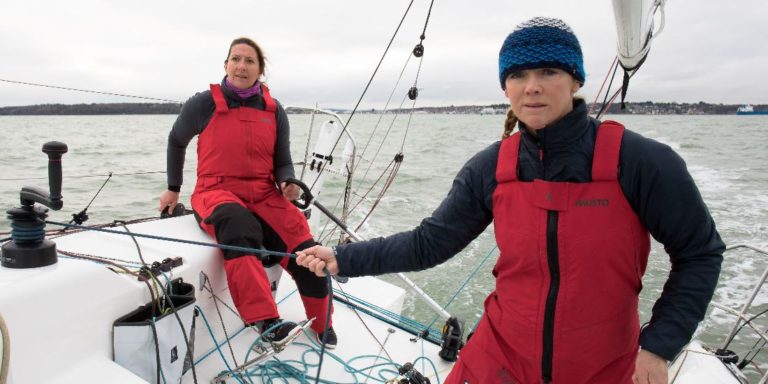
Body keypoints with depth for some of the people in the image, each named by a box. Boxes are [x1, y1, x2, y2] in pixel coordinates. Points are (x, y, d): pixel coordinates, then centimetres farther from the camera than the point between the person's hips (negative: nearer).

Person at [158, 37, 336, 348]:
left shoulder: (274, 110, 9)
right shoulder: (204, 104, 0)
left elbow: (282, 162, 14)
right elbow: (176, 141, 17)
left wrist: (287, 183, -9)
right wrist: (173, 188, 20)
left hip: (264, 195, 3)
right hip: (217, 193, -3)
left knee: (305, 250, -21)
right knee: (239, 226, -40)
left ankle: (322, 325, 2)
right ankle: (265, 321, -45)